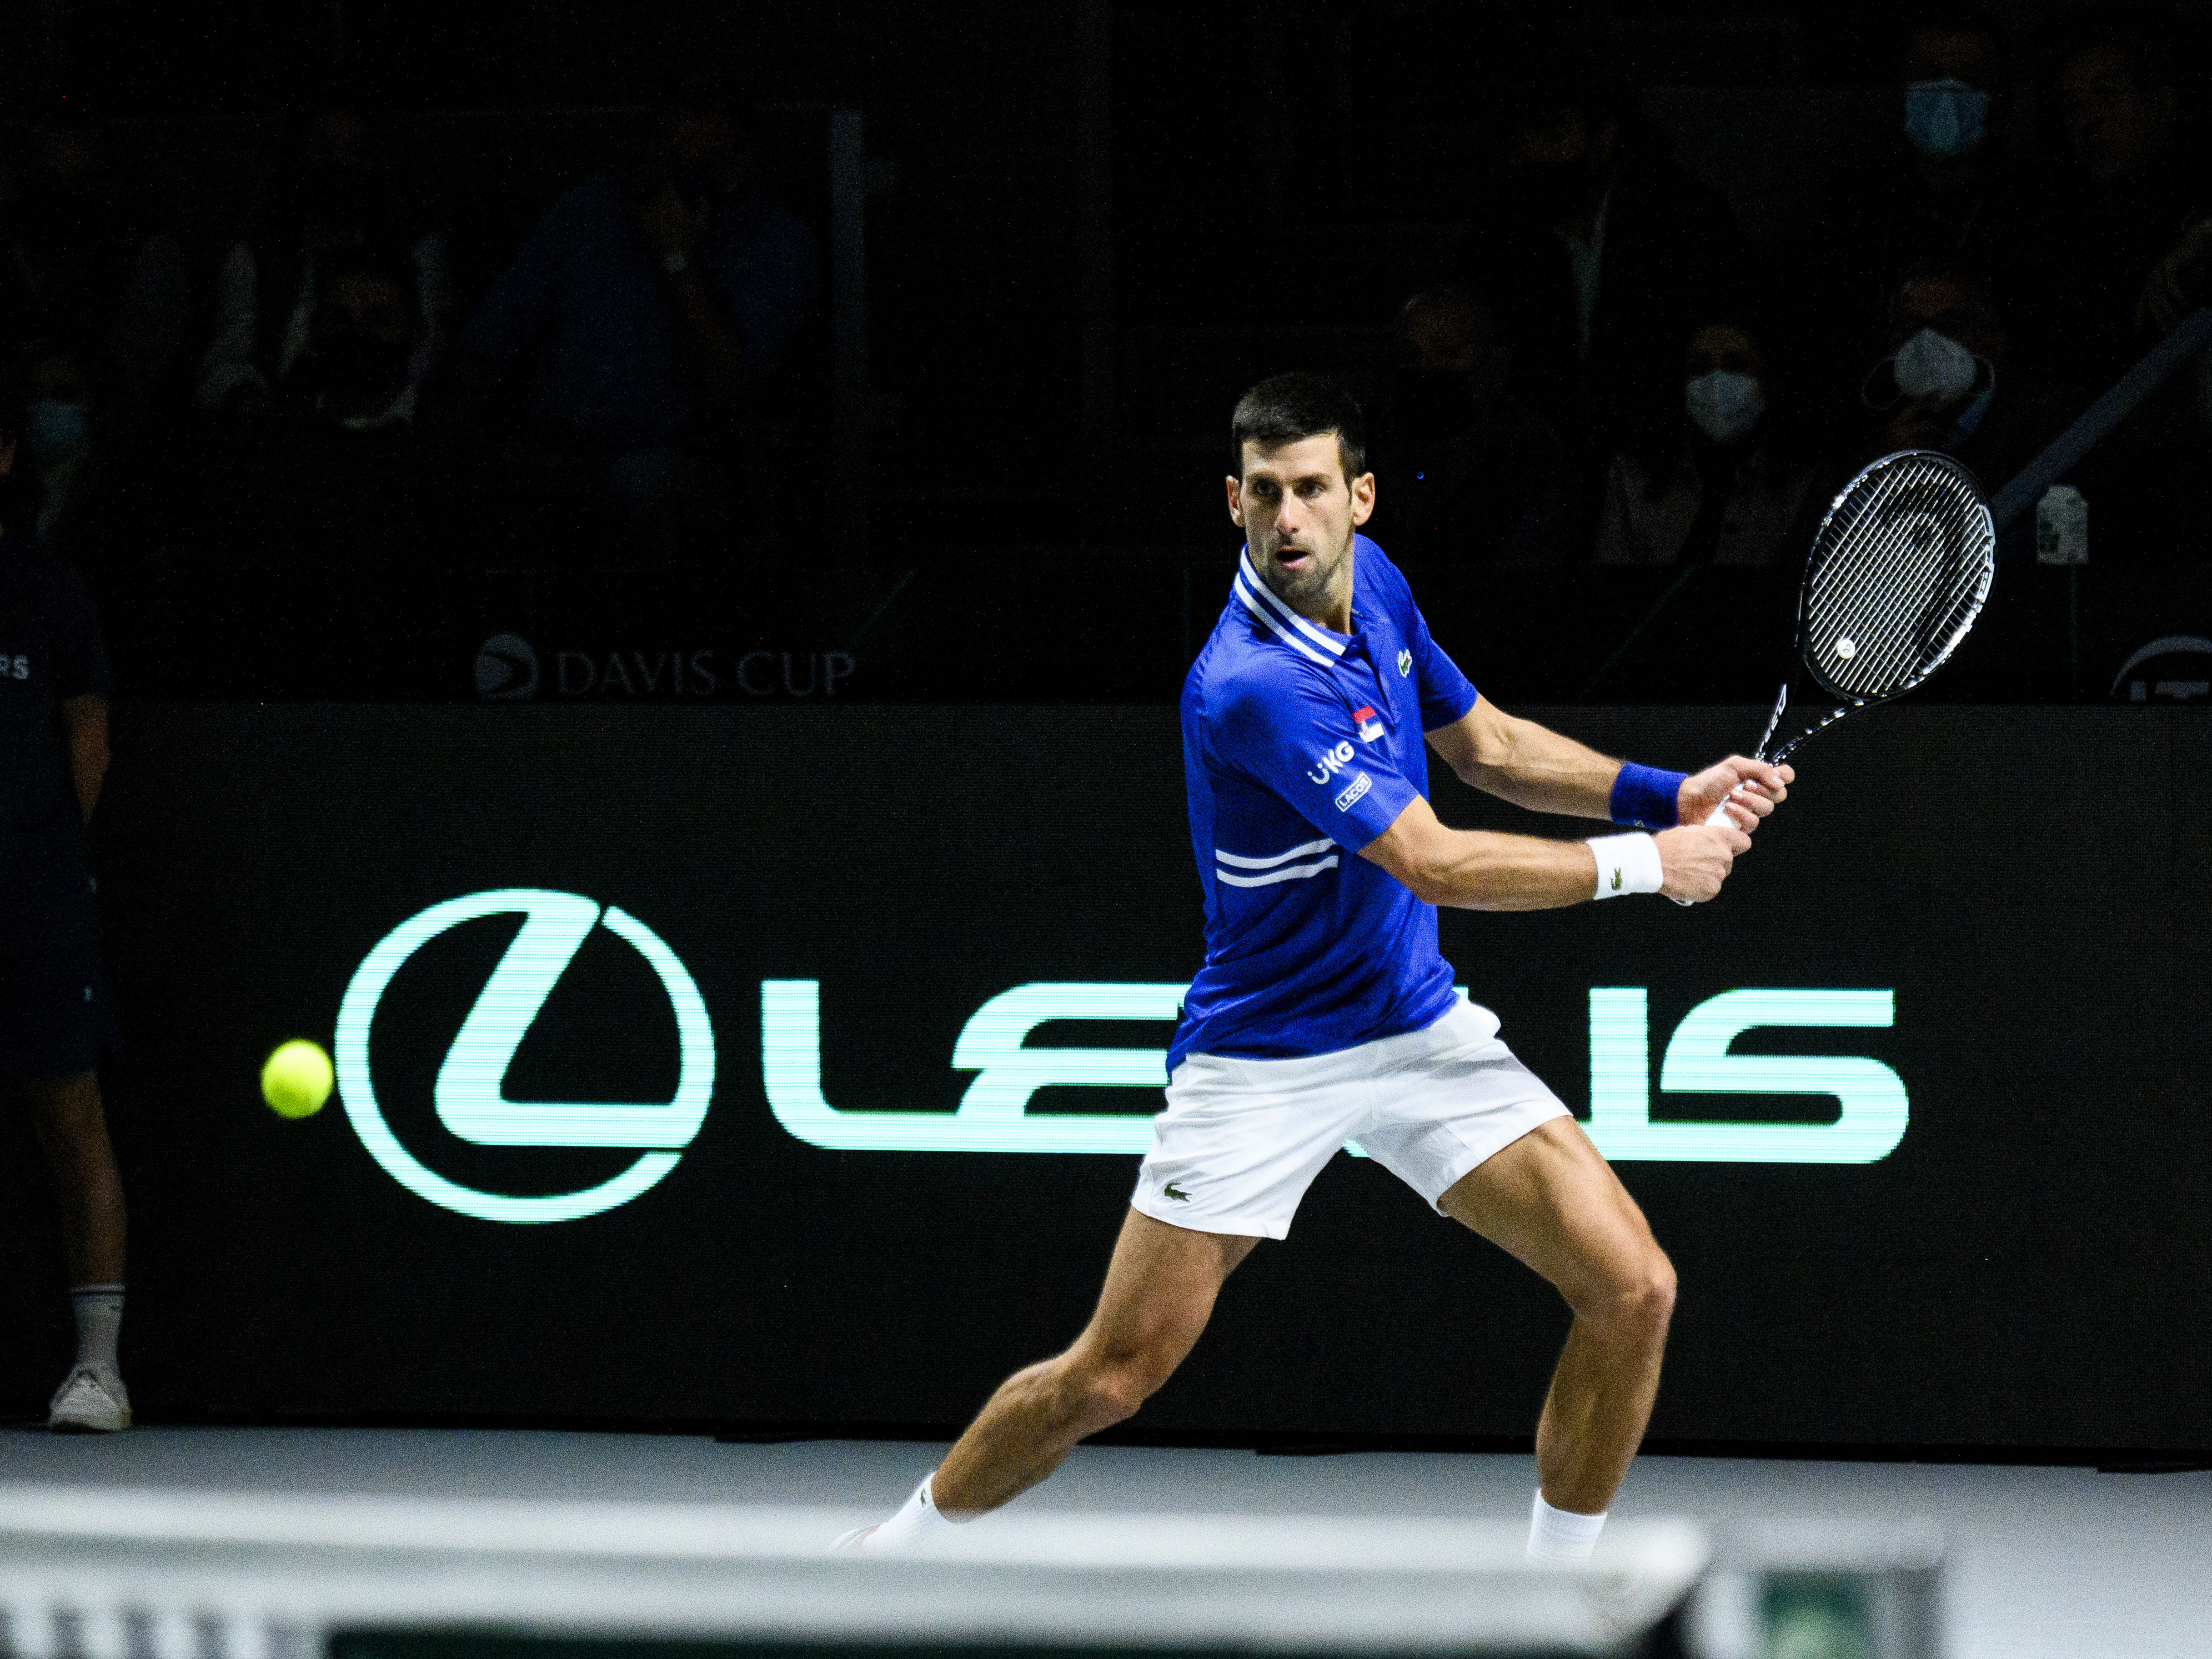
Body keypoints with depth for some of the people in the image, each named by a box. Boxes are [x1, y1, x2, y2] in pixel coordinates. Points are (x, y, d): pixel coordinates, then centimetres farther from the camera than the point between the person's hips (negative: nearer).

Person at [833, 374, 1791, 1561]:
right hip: (1263, 1058, -7)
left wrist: (1666, 796, 2)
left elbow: (1483, 745, 15)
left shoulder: (1370, 578, -1)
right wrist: (1642, 864, -18)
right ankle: (895, 1548, 21)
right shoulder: (1249, 688, -27)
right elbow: (1434, 865, -26)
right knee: (1113, 1375, -4)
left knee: (1631, 1289, -7)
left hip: (1421, 1030, 7)